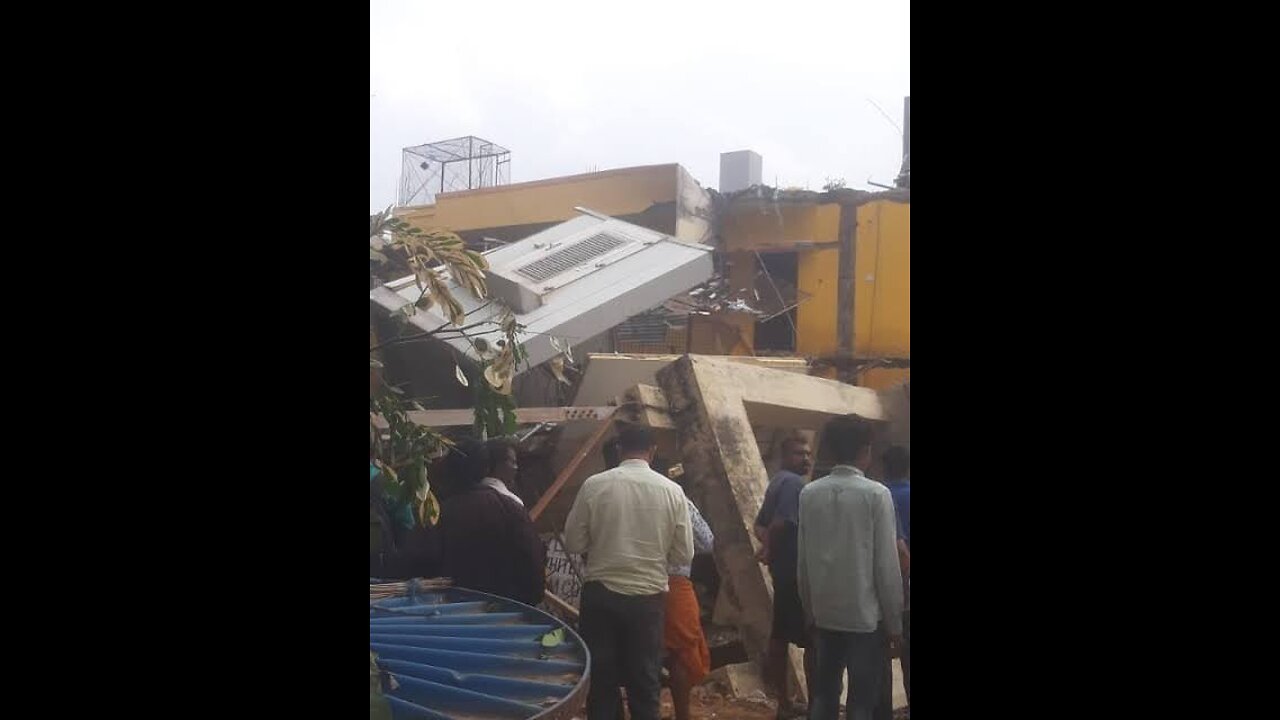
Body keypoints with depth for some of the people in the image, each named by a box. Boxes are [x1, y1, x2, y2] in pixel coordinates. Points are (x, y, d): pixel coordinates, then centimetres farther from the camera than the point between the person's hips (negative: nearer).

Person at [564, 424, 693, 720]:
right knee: (645, 683, 14)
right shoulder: (672, 490, -5)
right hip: (648, 596, 0)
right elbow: (684, 555, -1)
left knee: (601, 679, 13)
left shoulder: (594, 485, -7)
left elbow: (573, 543, -2)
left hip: (600, 593, 0)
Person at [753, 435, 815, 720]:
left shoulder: (778, 482, 16)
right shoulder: (794, 483, -15)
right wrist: (771, 550, -9)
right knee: (813, 641, -3)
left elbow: (760, 524, 20)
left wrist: (769, 546, 3)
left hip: (784, 570, 10)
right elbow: (781, 524, -26)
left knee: (781, 635, 12)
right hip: (798, 570, -10)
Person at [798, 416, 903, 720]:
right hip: (866, 615, -4)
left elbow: (804, 558, 3)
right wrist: (894, 621, -1)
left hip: (823, 613, 4)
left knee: (823, 693, 14)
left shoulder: (809, 493, -1)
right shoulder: (876, 494, -12)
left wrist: (809, 607, 14)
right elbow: (886, 564, -10)